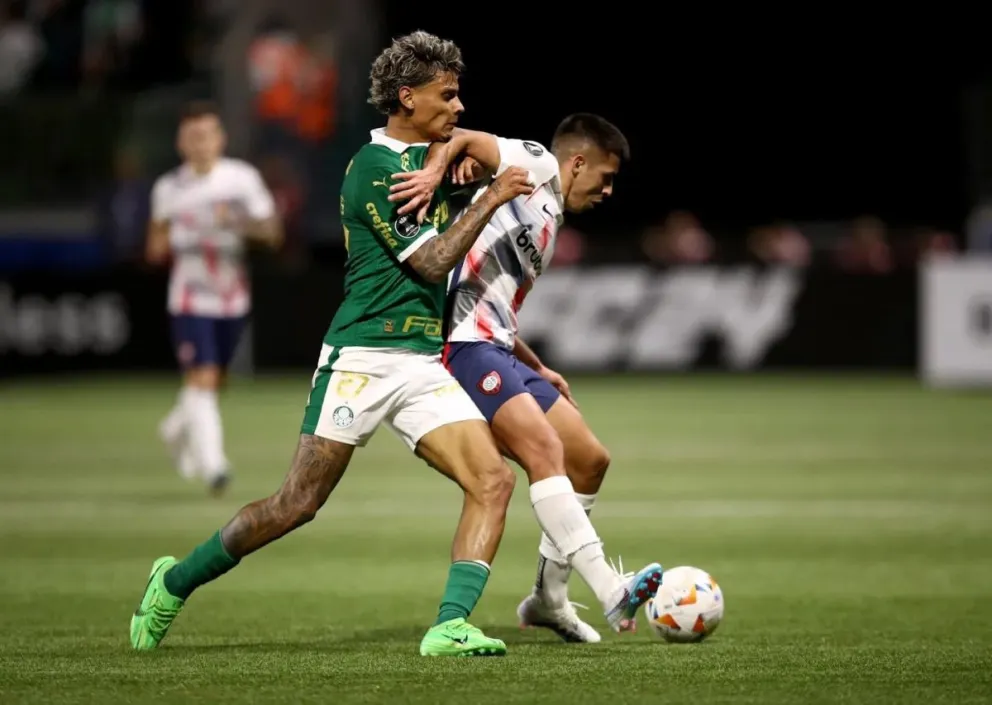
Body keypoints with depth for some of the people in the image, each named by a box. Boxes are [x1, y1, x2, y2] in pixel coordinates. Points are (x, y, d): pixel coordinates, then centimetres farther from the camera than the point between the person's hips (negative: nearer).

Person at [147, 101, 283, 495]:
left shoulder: (243, 178, -2)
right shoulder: (168, 189, 1)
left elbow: (272, 232, -3)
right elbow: (155, 247, 14)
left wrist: (240, 222, -22)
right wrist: (161, 245, -11)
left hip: (232, 298, 2)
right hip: (190, 300, -2)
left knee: (215, 382, 16)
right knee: (201, 379, -17)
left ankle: (177, 429, 44)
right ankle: (212, 463, -19)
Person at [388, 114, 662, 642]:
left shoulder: (547, 223, 28)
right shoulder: (536, 167, 2)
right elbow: (462, 139, -12)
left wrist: (537, 369, 27)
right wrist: (437, 169, -31)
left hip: (496, 350, 10)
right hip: (465, 345, -10)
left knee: (590, 459, 12)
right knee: (544, 447, -25)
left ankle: (548, 599, 23)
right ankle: (612, 593, -36)